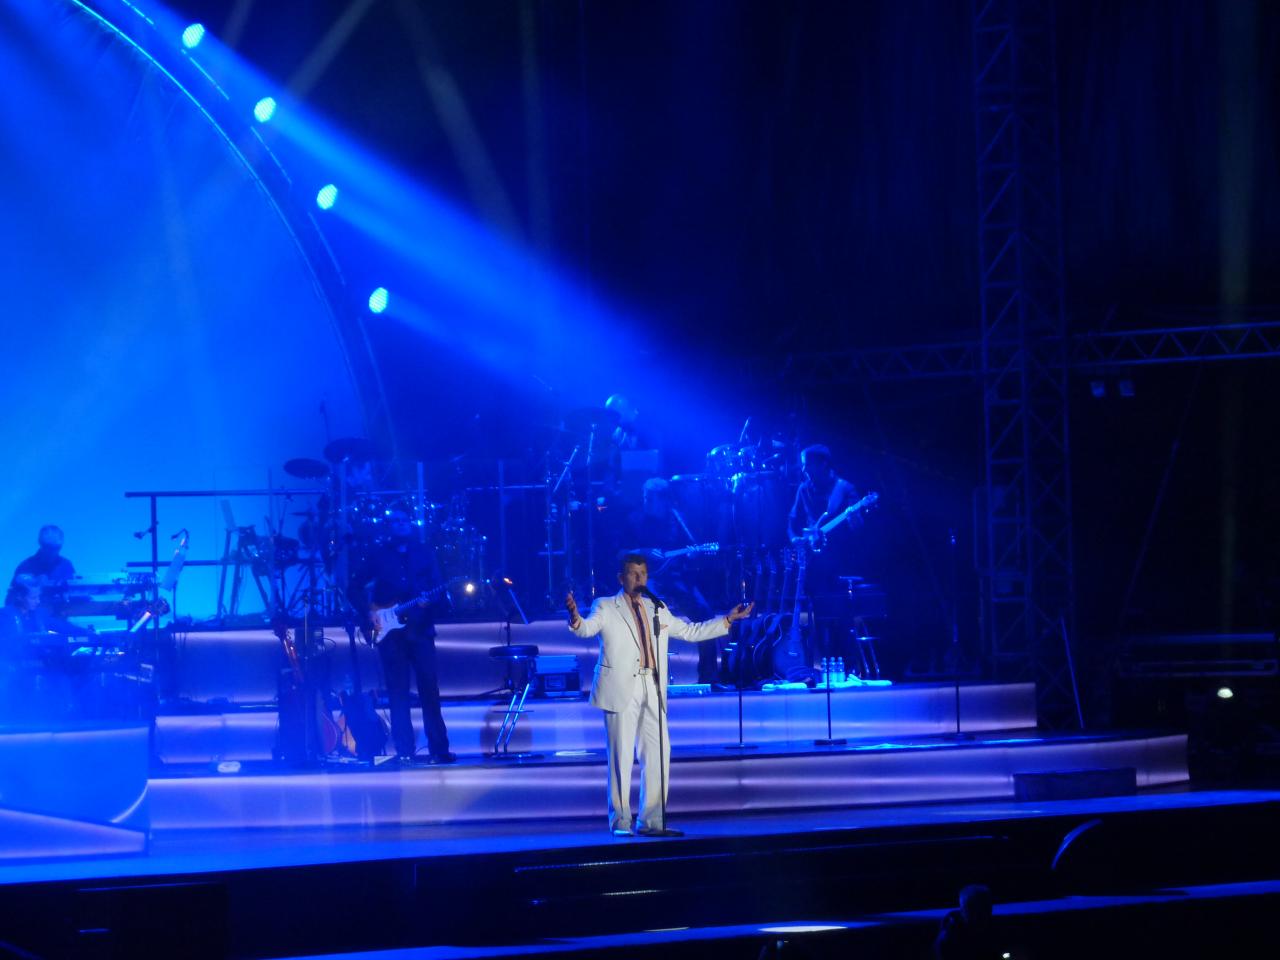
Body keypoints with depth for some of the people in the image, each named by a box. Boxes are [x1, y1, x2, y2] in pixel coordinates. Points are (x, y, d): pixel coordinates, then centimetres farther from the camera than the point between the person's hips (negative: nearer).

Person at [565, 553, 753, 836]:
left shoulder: (657, 611, 18)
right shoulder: (606, 608, 3)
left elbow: (690, 631, 26)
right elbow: (587, 628, -15)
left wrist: (727, 619, 23)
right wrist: (575, 618, -38)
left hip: (652, 692, 5)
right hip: (621, 691, -5)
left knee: (658, 756, 3)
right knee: (622, 756, -6)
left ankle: (651, 821, 11)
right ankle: (620, 821, 1)